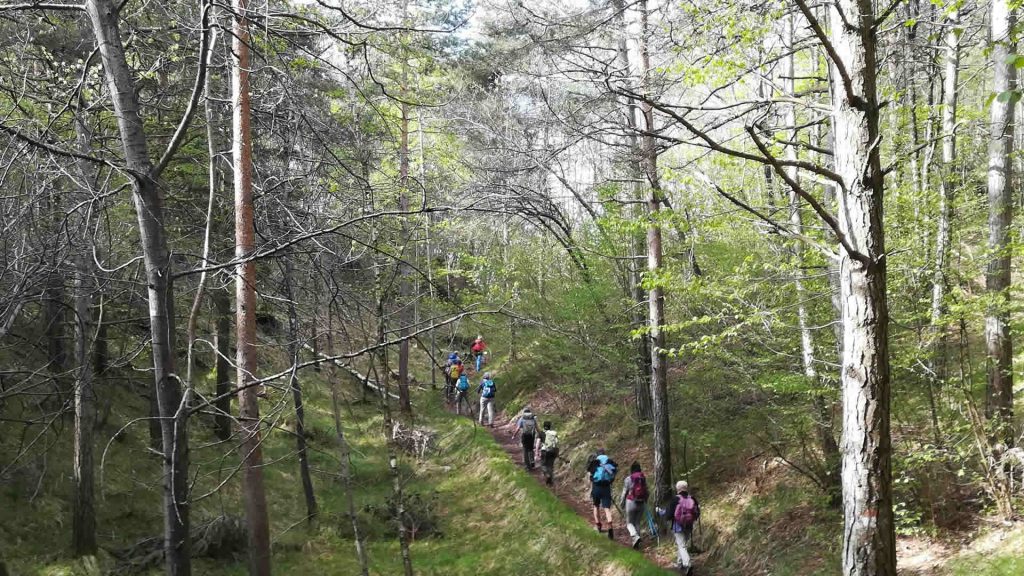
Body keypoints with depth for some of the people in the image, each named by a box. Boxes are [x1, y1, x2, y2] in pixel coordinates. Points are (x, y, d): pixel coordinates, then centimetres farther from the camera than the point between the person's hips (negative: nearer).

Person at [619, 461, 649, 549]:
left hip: (631, 502, -4)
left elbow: (624, 492, -5)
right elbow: (646, 492, 6)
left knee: (629, 523, 8)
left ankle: (635, 536, -18)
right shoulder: (644, 478, 0)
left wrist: (622, 504, 7)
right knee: (637, 523, 16)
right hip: (641, 503, 4)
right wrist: (645, 502, 19)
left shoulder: (628, 479, -9)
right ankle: (636, 543, 15)